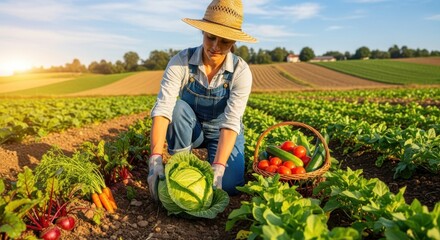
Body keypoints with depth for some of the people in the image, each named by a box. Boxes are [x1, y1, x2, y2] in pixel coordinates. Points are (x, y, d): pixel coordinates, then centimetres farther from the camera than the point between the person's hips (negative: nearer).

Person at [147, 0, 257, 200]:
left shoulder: (241, 71, -24)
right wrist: (156, 158, -46)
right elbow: (162, 108, -33)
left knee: (229, 186, -21)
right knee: (178, 107, -32)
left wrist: (217, 168, -43)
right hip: (189, 130, 0)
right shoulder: (181, 62, -23)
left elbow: (231, 122, -31)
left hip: (221, 134, 0)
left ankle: (210, 158, 12)